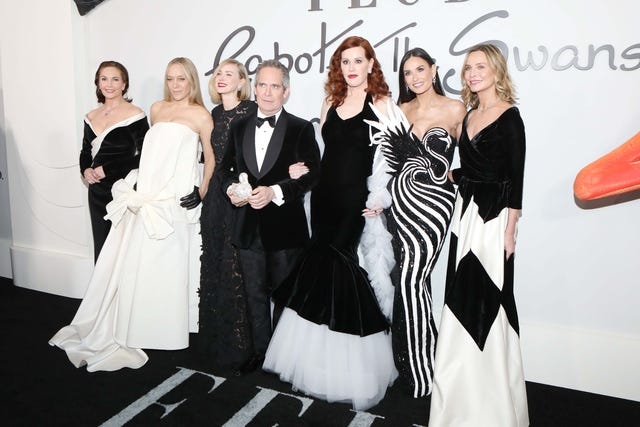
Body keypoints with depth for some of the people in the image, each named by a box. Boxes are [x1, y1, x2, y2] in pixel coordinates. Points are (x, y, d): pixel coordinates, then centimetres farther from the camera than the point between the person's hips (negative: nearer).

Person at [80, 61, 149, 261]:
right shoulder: (91, 117, 11)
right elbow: (85, 151, 20)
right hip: (97, 190, 6)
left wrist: (108, 170, -13)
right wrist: (85, 170, -1)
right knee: (100, 246, 12)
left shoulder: (134, 115, -8)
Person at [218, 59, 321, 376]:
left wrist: (274, 192, -24)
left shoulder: (301, 129, -5)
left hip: (285, 227, -4)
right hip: (249, 227, 4)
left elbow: (313, 174, -13)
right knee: (255, 294, 15)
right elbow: (226, 167, 15)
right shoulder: (239, 127, 10)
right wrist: (231, 188, -8)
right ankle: (259, 353, 31)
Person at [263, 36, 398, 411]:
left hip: (358, 202, -5)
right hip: (326, 199, 5)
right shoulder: (332, 103, 14)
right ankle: (323, 361, 28)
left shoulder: (380, 103, -2)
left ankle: (354, 369, 18)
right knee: (325, 276, 10)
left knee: (349, 282, -1)